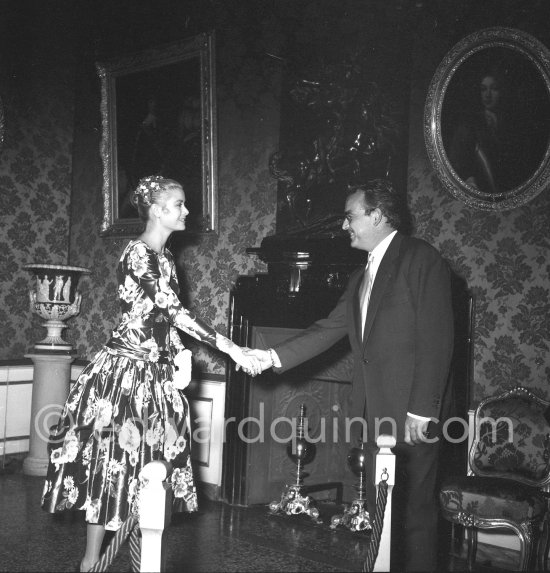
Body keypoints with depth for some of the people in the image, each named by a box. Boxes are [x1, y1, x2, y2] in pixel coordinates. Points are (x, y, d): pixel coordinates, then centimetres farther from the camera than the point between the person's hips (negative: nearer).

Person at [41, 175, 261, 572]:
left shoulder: (165, 256, 11)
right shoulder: (138, 254, -17)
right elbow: (175, 312, -26)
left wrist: (181, 354, 6)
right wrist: (232, 349, -27)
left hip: (156, 372, 8)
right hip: (127, 370, -8)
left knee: (146, 463, 12)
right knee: (114, 459, 0)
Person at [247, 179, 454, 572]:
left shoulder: (423, 260, -8)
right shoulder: (363, 276, 18)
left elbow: (436, 340, -14)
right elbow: (329, 330, 15)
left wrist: (423, 410, -18)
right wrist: (274, 357, 4)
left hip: (410, 415, -8)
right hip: (373, 413, 8)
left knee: (414, 510, 0)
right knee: (379, 510, 14)